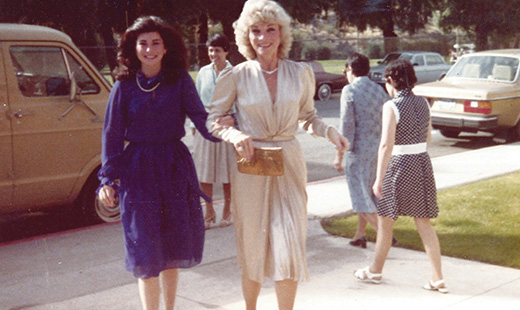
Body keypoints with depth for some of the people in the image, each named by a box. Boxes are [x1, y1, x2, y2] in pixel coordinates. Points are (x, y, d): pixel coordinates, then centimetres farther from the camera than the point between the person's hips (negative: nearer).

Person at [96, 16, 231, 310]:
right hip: (137, 169, -1)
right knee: (146, 252, 2)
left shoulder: (180, 80, -2)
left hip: (175, 167, 1)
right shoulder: (124, 85, -1)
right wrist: (107, 179, -3)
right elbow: (112, 134, 2)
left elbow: (201, 117, -9)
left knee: (173, 244, 11)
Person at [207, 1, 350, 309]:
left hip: (289, 166, 1)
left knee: (290, 247, -4)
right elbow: (212, 120, 4)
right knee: (253, 246, 10)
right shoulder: (236, 76, -4)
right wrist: (234, 134, -16)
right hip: (250, 168, -1)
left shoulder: (300, 73, 2)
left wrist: (329, 131, -5)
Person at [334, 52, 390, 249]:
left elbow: (346, 124, -14)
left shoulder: (350, 90, -10)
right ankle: (359, 236, 24)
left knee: (361, 196, -1)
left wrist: (339, 155, -10)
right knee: (368, 193, 17)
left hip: (359, 150, -7)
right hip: (378, 149, 7)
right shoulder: (380, 90, 9)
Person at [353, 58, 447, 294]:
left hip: (399, 165, -6)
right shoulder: (423, 103, 5)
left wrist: (379, 179, -15)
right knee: (423, 222, 11)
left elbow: (386, 145, -19)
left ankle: (375, 271, 27)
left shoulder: (391, 106, -14)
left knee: (385, 221, 11)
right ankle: (438, 279, 9)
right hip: (423, 164, 6)